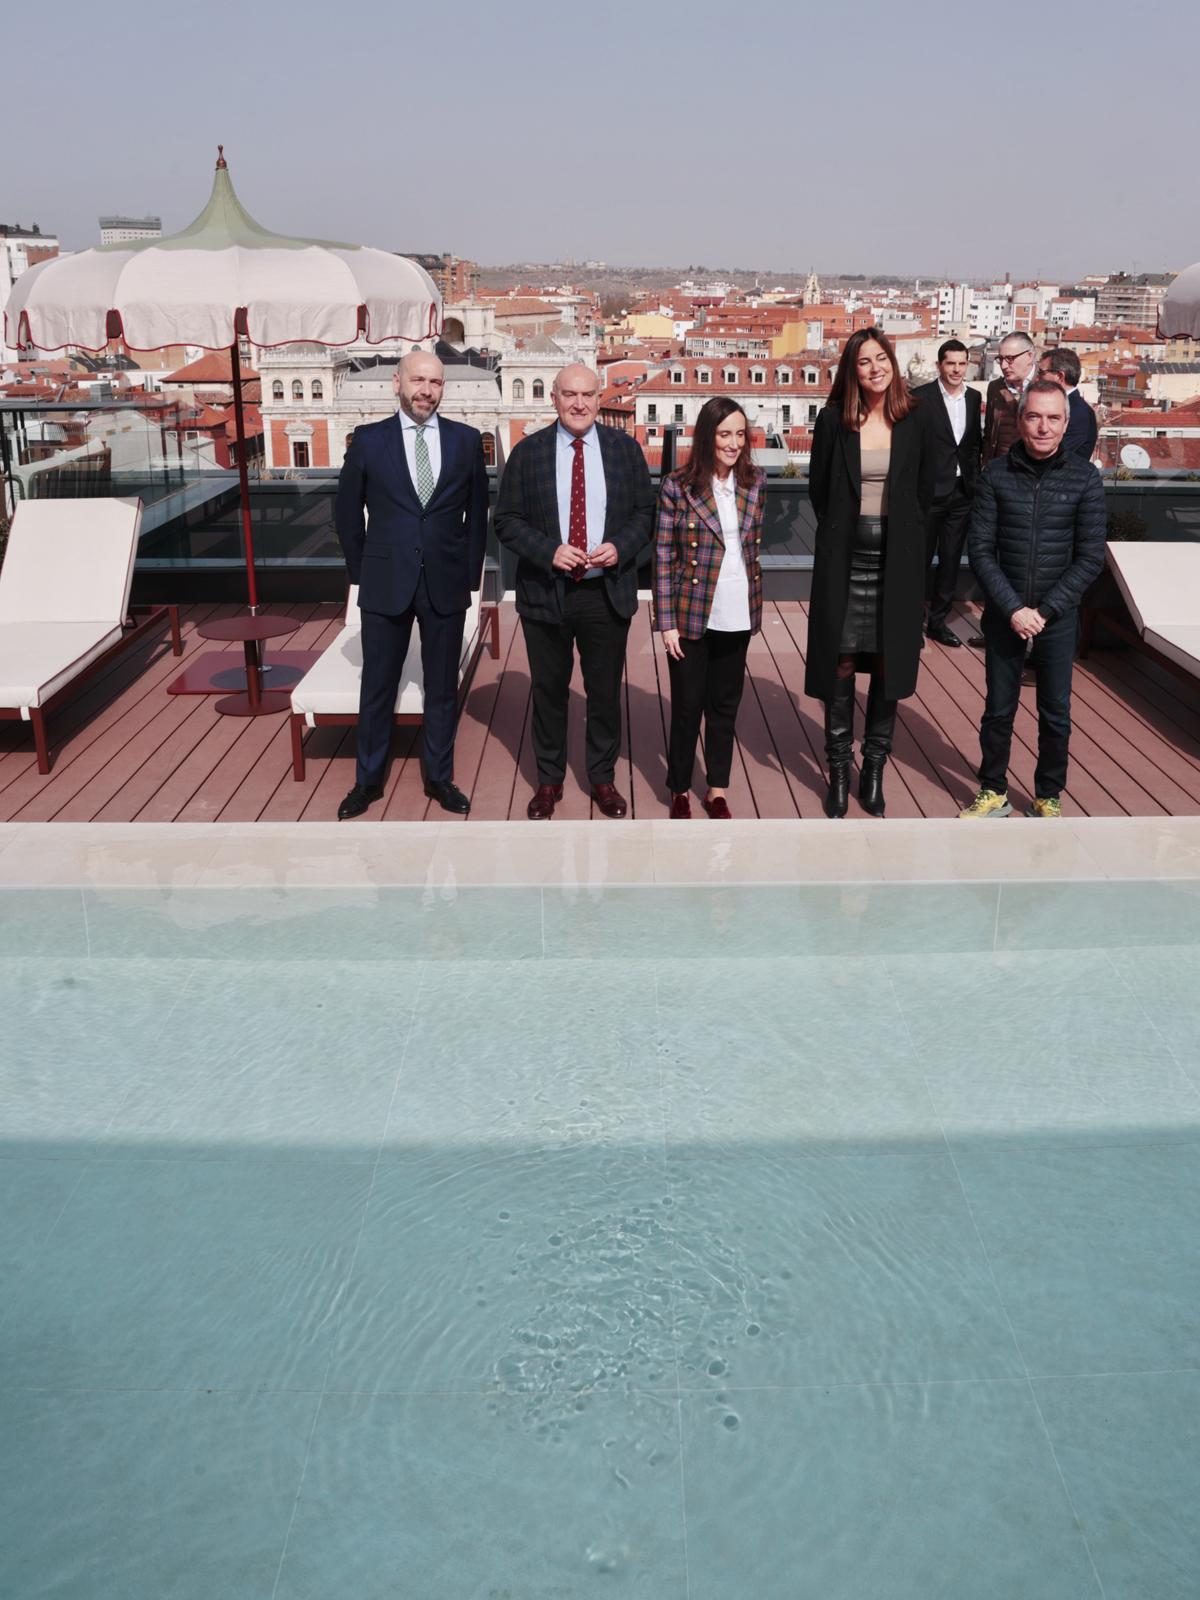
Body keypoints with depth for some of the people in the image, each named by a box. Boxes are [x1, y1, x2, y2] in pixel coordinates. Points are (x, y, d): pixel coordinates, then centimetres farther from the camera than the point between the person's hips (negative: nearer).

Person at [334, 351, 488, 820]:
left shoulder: (467, 440, 2)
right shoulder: (368, 440, -1)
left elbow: (477, 512, 9)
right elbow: (347, 513, 6)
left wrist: (471, 573, 7)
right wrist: (362, 571, 6)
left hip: (446, 585, 1)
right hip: (386, 584, -1)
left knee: (443, 688, 10)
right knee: (377, 687, 8)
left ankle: (439, 777, 25)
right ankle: (368, 780, 22)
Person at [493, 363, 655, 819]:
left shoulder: (625, 448, 2)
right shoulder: (528, 452, -1)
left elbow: (645, 513, 4)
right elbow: (506, 521, -1)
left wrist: (620, 547, -15)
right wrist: (549, 551, -17)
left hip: (607, 593, 1)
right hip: (546, 592, 0)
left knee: (605, 692, 10)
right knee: (548, 691, 11)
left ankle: (603, 778, 28)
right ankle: (549, 780, 27)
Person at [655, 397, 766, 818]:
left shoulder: (755, 483, 3)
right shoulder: (677, 487, -9)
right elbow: (663, 556, -7)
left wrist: (752, 602, 11)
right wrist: (666, 622, -9)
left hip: (737, 616, 4)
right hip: (692, 614, -3)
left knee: (725, 705, 12)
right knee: (687, 706, 6)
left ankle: (717, 790, 25)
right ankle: (680, 790, 22)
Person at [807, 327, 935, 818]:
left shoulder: (913, 421, 3)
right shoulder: (833, 419, -1)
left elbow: (925, 488, 10)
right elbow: (818, 487, 7)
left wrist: (902, 534, 5)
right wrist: (838, 532, 6)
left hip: (897, 559, 1)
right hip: (845, 558, -1)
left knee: (887, 663, 6)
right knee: (840, 663, 1)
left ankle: (874, 769, 17)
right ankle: (839, 772, 13)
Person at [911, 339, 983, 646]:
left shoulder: (974, 398, 8)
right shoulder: (921, 397, -8)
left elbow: (976, 442, 14)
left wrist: (975, 480, 6)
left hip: (962, 491, 5)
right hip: (930, 490, -5)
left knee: (951, 559, 10)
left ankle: (938, 620, 20)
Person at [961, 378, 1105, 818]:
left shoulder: (1084, 478, -5)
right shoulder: (995, 475, -5)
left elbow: (1090, 558, -5)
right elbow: (980, 550, -6)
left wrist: (1045, 610, -12)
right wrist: (1014, 609, -14)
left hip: (1058, 617, 0)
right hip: (1003, 615, 0)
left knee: (1055, 714, 9)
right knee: (998, 709, 11)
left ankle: (1049, 798, 25)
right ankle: (994, 793, 27)